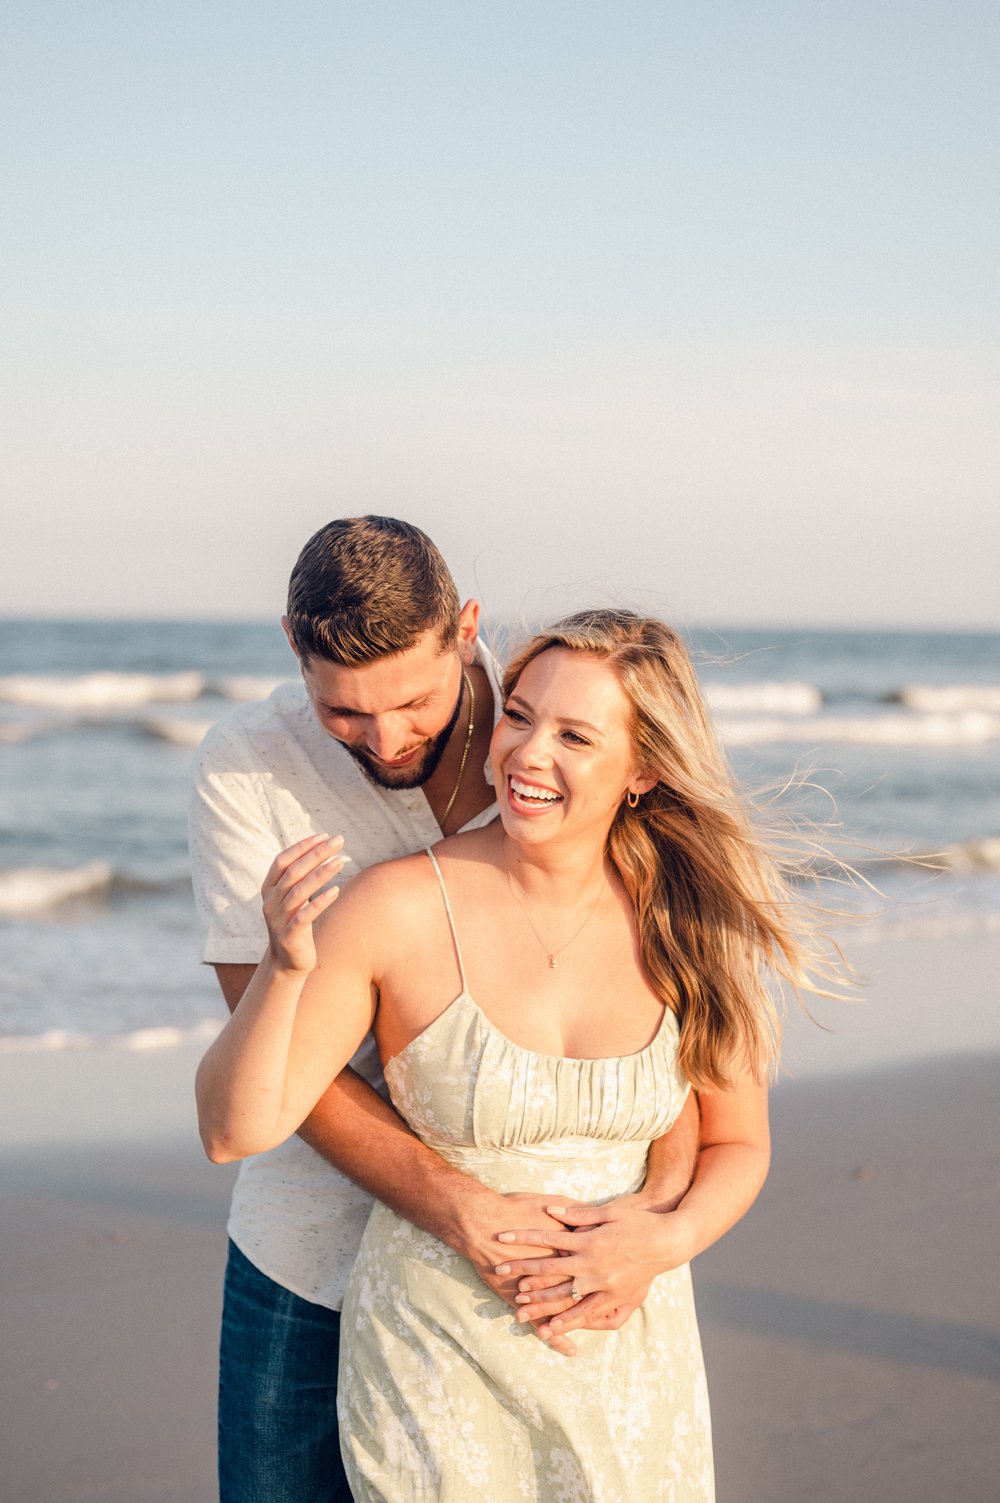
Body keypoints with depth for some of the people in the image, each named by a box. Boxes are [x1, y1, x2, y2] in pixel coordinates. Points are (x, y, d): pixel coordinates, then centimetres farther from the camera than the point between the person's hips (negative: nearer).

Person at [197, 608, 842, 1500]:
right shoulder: (399, 909, -16)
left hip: (633, 1353, 3)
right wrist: (286, 964, -32)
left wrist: (672, 1238, -14)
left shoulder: (687, 926, -7)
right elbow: (236, 1130, -16)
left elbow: (738, 1144, 6)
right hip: (439, 1357, -3)